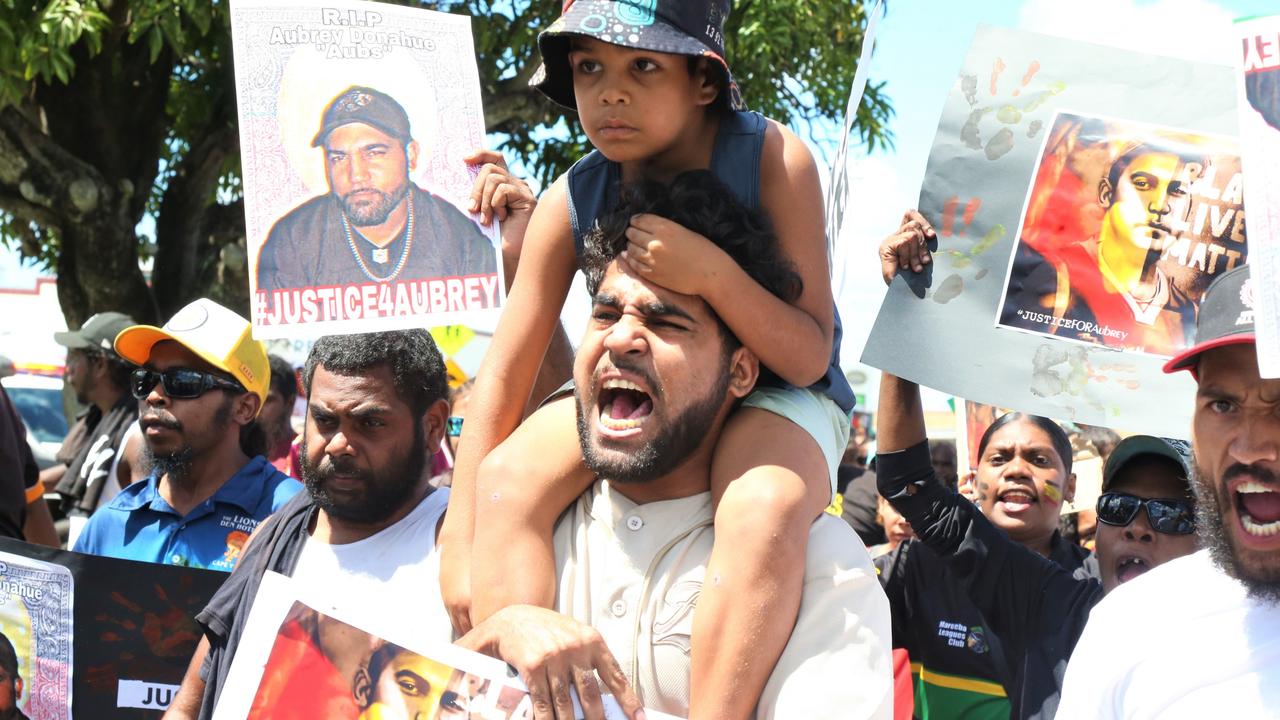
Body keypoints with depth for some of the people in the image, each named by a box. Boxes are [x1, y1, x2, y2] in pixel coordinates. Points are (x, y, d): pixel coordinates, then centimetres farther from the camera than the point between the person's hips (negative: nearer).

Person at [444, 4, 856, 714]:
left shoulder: (773, 159, -22)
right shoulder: (572, 201, -12)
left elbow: (809, 359, -21)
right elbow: (503, 373, -9)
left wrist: (713, 273, -38)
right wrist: (462, 540, -14)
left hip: (780, 390, -4)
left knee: (765, 511, -38)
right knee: (508, 478, -21)